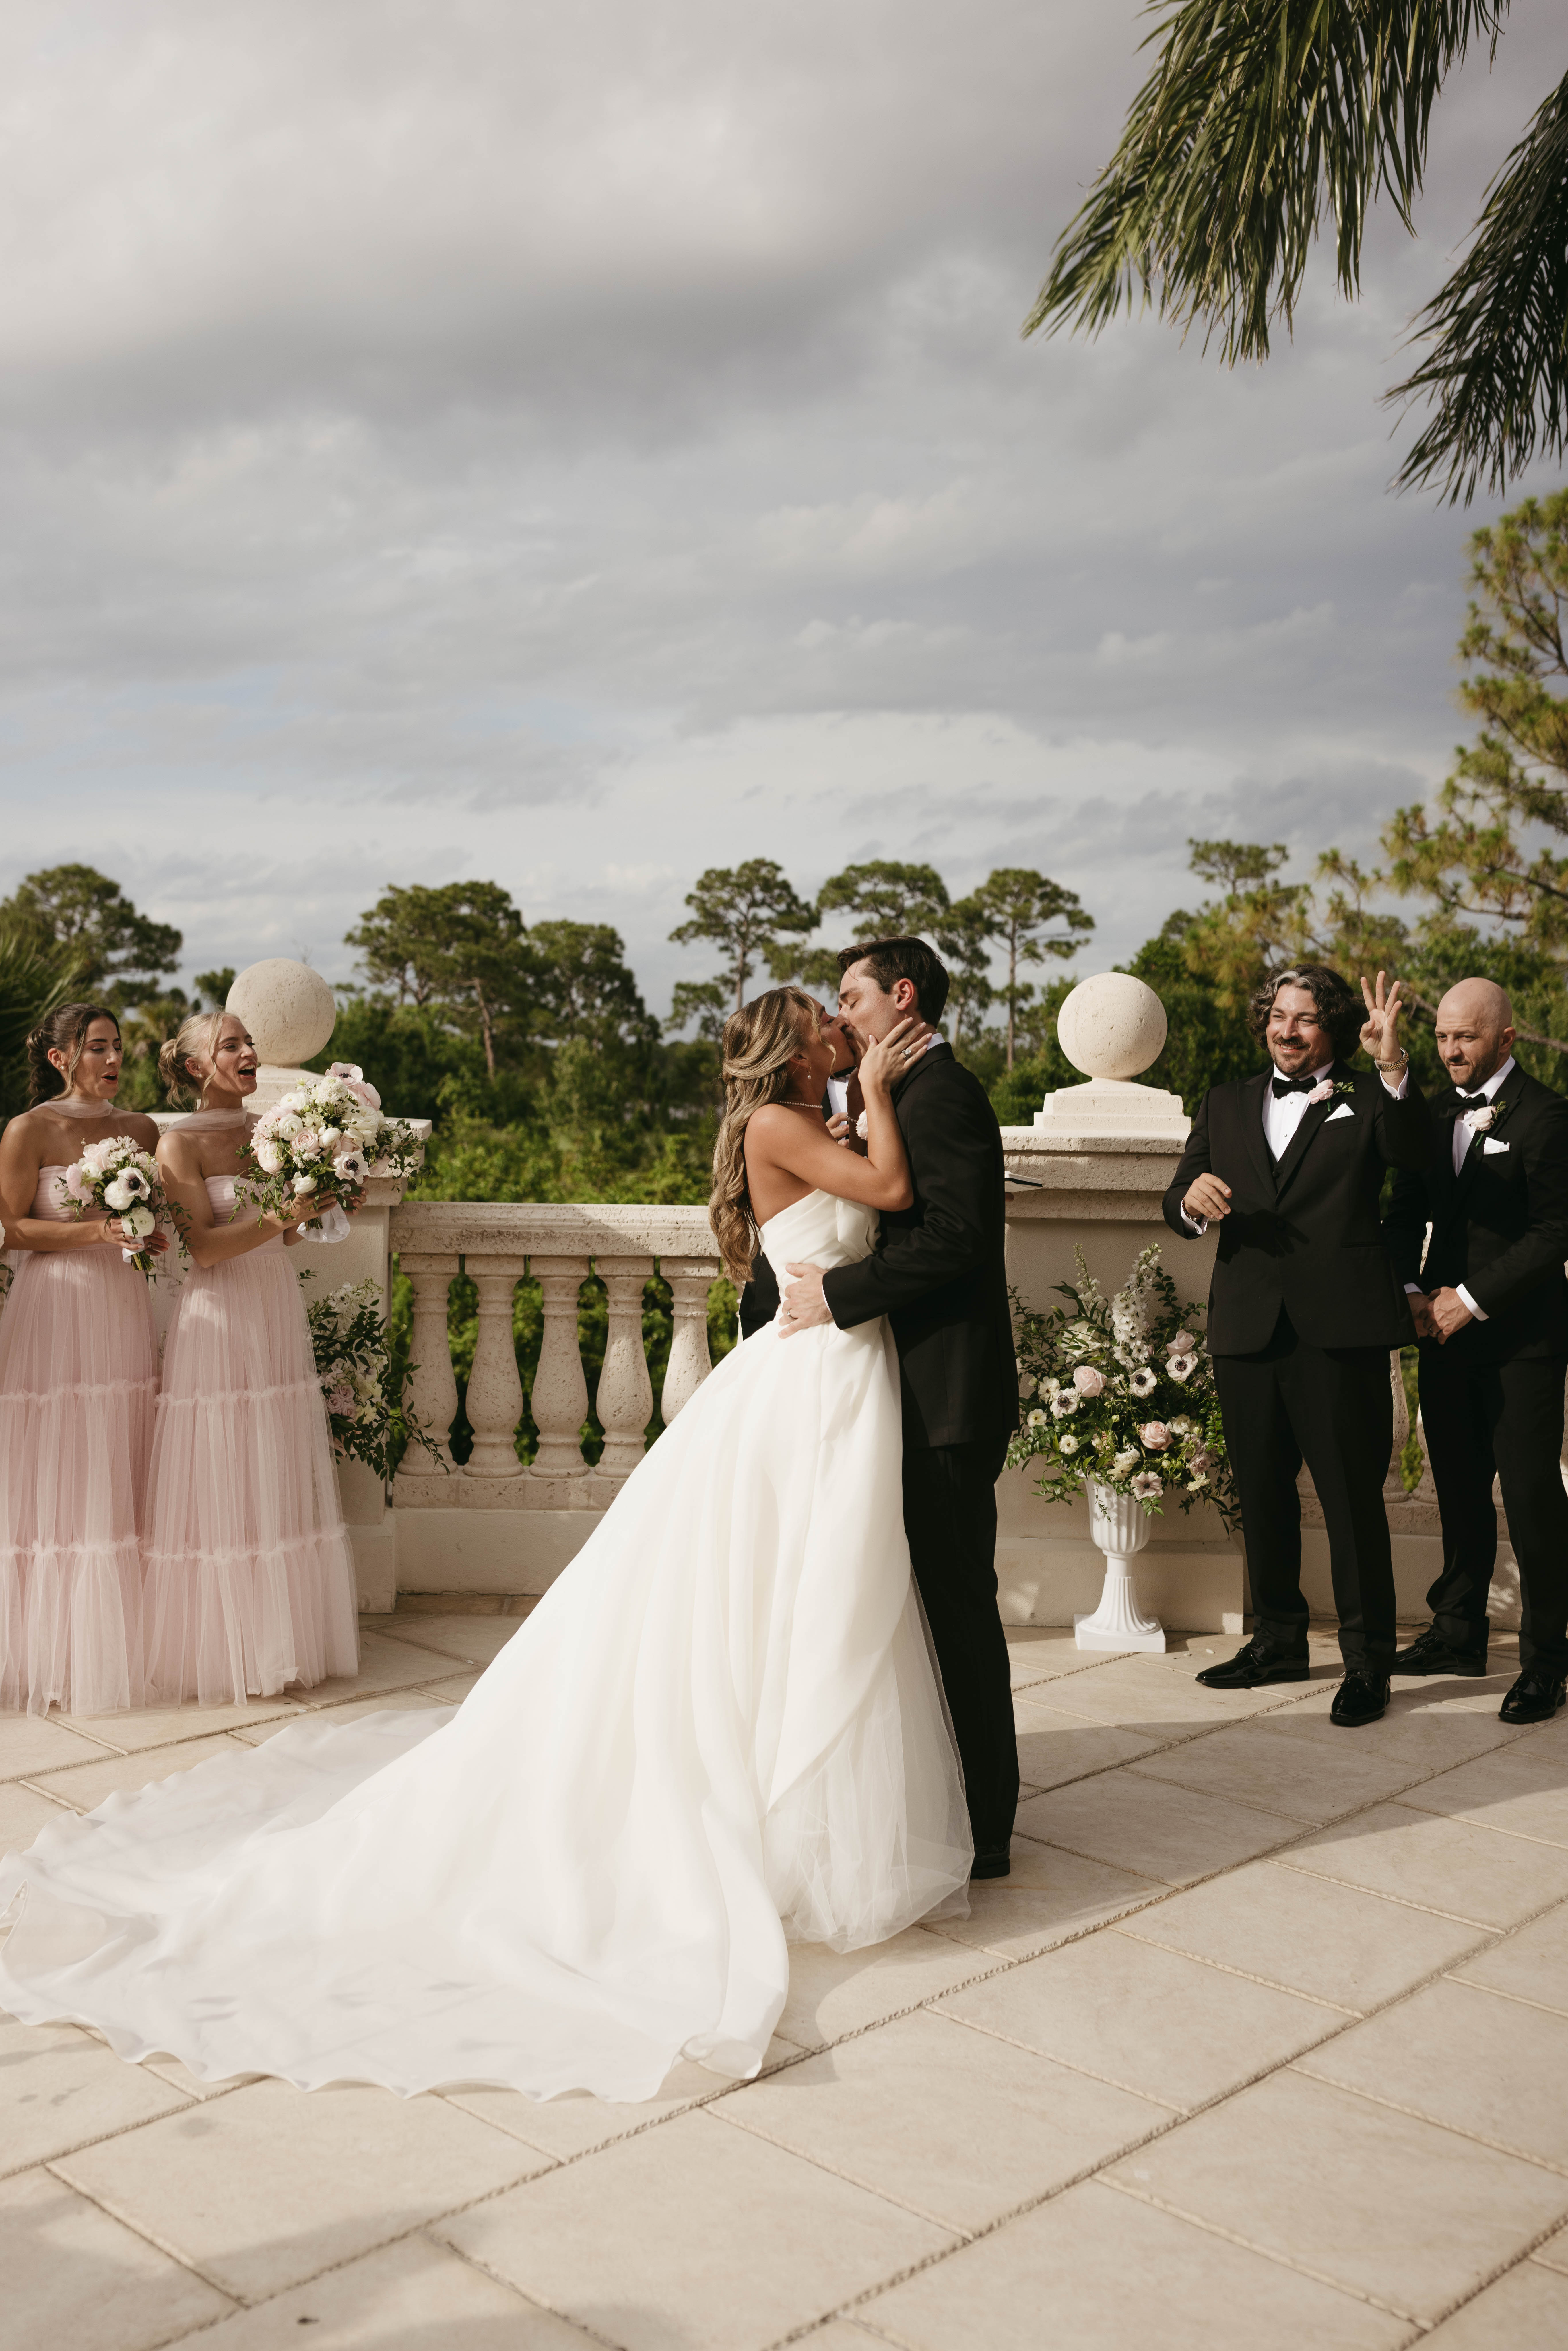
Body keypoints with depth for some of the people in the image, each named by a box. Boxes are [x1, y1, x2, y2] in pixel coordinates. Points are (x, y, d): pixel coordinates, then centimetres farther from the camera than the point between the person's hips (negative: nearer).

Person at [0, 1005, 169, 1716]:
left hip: (123, 1311, 5)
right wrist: (95, 1231, -16)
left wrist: (153, 1235, 0)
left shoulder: (141, 1130, 12)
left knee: (119, 1482, 4)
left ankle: (117, 1649, 11)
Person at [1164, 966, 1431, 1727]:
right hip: (1247, 1329, 4)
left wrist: (1394, 1067, -33)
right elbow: (1177, 1206, 10)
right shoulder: (1225, 1105, 16)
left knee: (1352, 1498, -1)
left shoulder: (1366, 1100, 5)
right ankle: (1279, 1640, 28)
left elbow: (1412, 1148, -17)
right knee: (1261, 1495, 13)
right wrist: (1191, 1199, -14)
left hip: (1340, 1330, -4)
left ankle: (1367, 1662, 10)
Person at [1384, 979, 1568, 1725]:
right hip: (1446, 1331, 6)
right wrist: (1409, 1291, -2)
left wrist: (1472, 1299, -16)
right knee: (1459, 1489, 13)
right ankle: (1459, 1633, 25)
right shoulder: (1433, 1115, 13)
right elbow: (1405, 1211, 15)